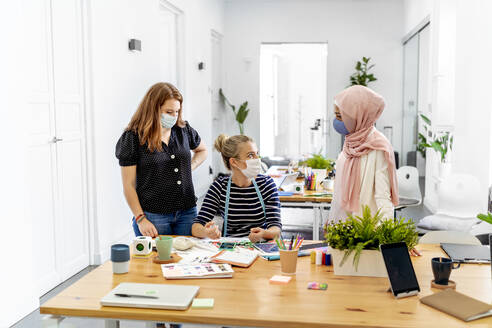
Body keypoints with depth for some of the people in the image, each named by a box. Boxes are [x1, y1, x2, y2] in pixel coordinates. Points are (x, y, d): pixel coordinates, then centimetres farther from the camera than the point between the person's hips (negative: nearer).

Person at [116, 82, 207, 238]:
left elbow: (202, 150, 28)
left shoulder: (183, 130, 6)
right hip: (153, 216, -4)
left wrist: (189, 168, 9)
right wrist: (141, 219, -12)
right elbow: (128, 185, -6)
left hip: (187, 212, 4)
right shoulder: (132, 137, -6)